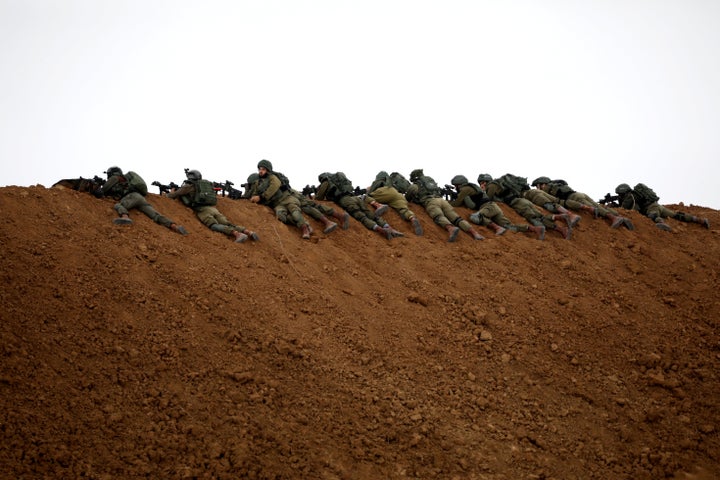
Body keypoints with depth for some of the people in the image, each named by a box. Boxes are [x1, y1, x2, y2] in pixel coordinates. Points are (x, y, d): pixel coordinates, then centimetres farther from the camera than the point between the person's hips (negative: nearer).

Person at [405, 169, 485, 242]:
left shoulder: (414, 186, 21)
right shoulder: (431, 181, 38)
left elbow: (406, 198, 32)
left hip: (430, 202, -5)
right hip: (442, 200, 5)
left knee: (439, 217, -31)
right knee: (456, 218, -13)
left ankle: (451, 228, -64)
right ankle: (473, 232, -37)